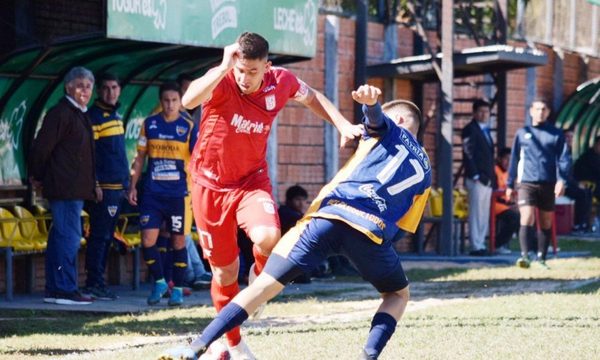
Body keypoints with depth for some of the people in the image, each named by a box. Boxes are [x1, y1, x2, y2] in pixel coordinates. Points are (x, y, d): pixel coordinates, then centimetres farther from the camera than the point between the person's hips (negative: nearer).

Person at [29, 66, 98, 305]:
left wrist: (92, 184, 22)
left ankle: (54, 290, 15)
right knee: (70, 236, -11)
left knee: (60, 237, 11)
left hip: (75, 189, 10)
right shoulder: (60, 113, -12)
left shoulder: (80, 115, 19)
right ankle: (65, 289, -10)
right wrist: (37, 177, -6)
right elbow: (42, 147, -15)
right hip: (65, 189, -10)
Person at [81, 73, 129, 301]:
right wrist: (94, 185, -19)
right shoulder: (94, 116, -10)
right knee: (99, 237, -8)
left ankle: (97, 283, 15)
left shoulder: (116, 115, 17)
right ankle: (93, 285, -6)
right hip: (103, 187, -9)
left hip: (117, 187, 9)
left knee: (106, 238, 11)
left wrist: (126, 183, 21)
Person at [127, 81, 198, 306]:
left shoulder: (188, 127, 1)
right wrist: (132, 186, 7)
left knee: (178, 240, 3)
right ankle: (159, 282, 14)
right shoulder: (149, 124, 7)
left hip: (178, 193, -2)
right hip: (152, 193, 2)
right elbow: (140, 158, 12)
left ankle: (177, 289, 14)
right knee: (147, 239, -6)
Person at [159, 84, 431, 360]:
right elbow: (405, 225, 29)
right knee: (398, 295, 27)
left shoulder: (390, 129, 21)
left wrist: (370, 100, -25)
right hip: (374, 231, 2)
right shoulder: (424, 168, 31)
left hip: (330, 213, -2)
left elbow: (376, 117, -4)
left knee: (265, 284, -2)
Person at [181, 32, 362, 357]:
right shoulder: (222, 80, -22)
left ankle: (259, 275, 7)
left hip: (252, 181, 1)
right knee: (224, 271, 8)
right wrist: (224, 67, -48)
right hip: (211, 186, -1)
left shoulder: (281, 81, -11)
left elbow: (312, 98, 13)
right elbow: (189, 100, -44)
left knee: (268, 238, -31)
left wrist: (343, 125, 2)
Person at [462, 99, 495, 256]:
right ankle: (476, 246, -8)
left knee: (484, 215, 7)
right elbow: (468, 154, -12)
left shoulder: (485, 131, 21)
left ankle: (481, 245, 9)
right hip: (477, 179, -8)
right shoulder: (470, 130, -5)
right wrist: (475, 175, -17)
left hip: (487, 179, 8)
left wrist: (492, 178, 14)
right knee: (476, 213, -8)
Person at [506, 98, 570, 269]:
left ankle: (541, 259, 16)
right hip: (527, 183, -1)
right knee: (527, 219, -16)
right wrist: (510, 184, 14)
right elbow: (514, 159, 14)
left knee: (546, 223, 8)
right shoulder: (522, 133, 9)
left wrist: (561, 180, -14)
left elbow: (564, 158, 0)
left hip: (548, 184, 1)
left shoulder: (556, 134, 6)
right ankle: (525, 256, -24)